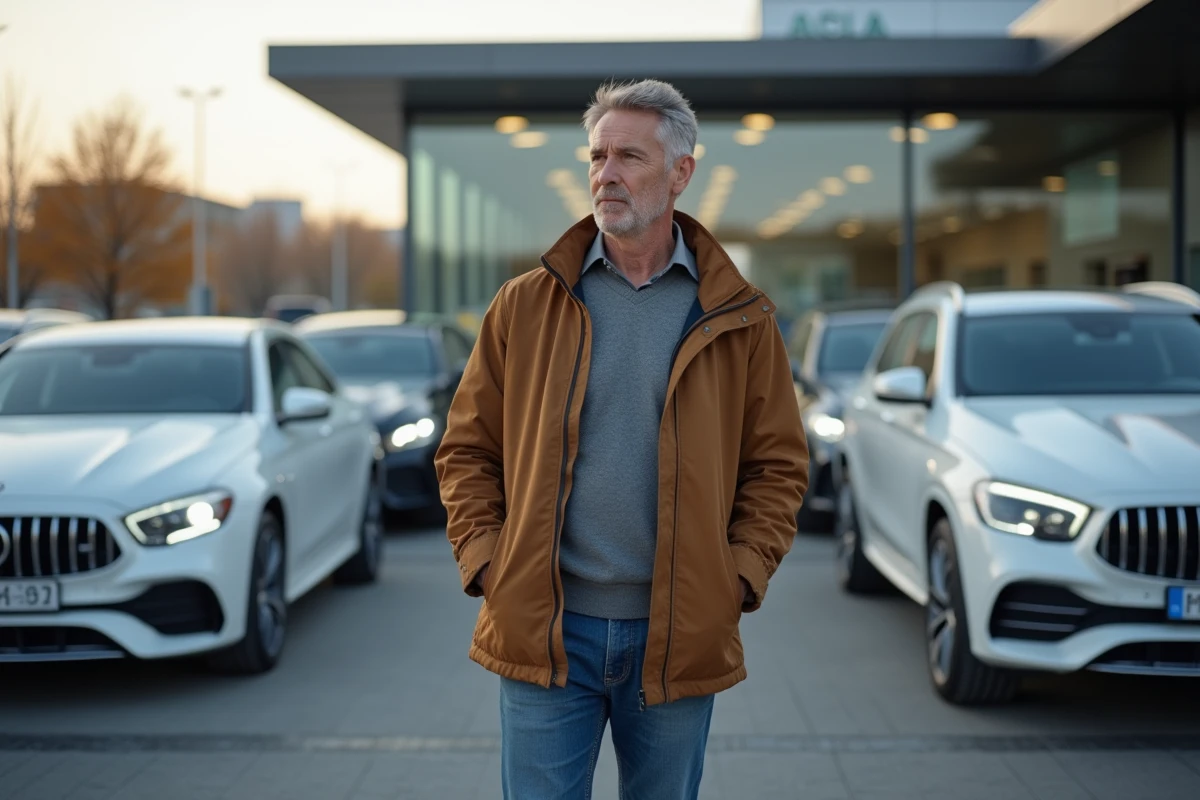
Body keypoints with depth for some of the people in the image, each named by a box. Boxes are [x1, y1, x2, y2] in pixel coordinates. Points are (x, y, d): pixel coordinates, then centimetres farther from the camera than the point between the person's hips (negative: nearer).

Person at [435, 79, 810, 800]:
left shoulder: (740, 320, 3)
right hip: (544, 633, 0)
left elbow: (778, 465, 6)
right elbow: (468, 449, 8)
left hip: (679, 637, 0)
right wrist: (485, 561, -4)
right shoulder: (526, 305, 4)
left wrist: (741, 576, -5)